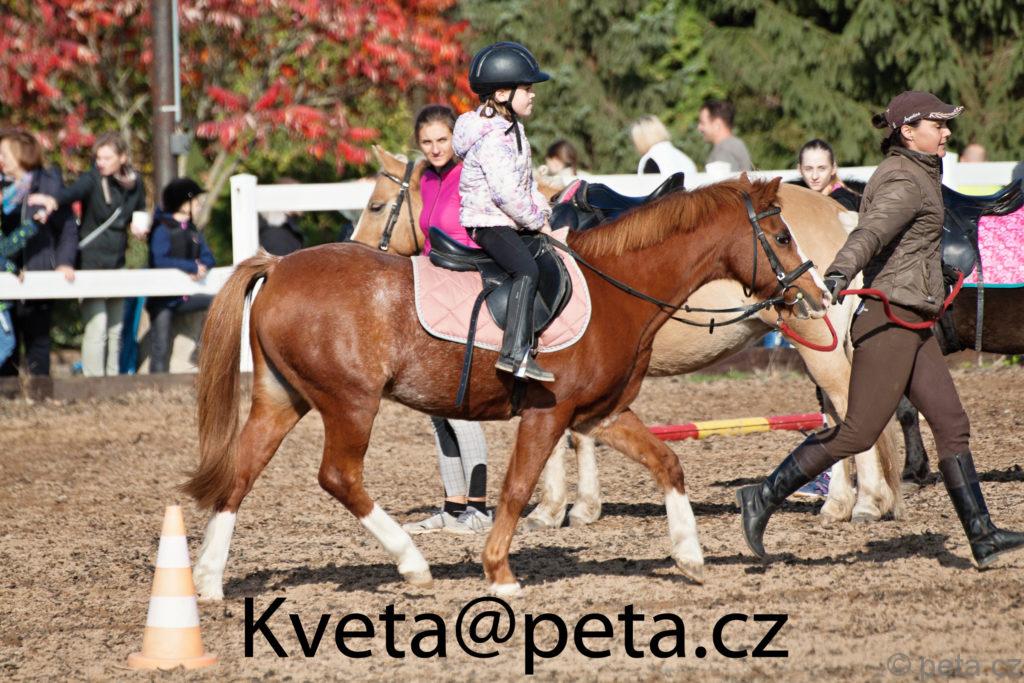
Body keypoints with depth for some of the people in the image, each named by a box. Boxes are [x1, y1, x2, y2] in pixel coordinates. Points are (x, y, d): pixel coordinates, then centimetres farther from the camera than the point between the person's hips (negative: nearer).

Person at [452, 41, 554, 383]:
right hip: (488, 222, -11)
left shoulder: (510, 129, 14)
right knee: (526, 269, -30)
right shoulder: (493, 138, -21)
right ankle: (515, 352, -39)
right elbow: (506, 193, -27)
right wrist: (537, 221, -16)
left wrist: (542, 210, 11)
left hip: (509, 221, 11)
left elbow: (525, 180, 24)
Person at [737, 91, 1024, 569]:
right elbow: (870, 232, -33)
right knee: (858, 432, -6)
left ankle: (981, 535, 6)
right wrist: (838, 278, -50)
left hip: (912, 324, 10)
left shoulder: (917, 173, 17)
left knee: (951, 424, 6)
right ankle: (763, 499, 2)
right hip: (892, 318, -10)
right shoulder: (905, 183, -15)